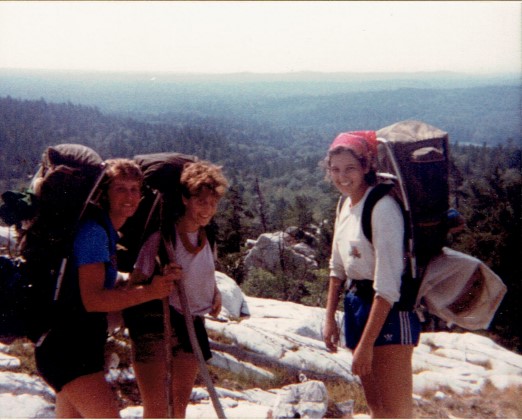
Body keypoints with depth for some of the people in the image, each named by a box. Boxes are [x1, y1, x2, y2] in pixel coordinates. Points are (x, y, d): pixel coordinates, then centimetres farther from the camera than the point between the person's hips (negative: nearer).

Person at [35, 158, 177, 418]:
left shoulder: (107, 232, 12)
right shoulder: (94, 231, -18)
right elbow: (92, 299, -27)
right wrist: (149, 292, -28)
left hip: (80, 350, 10)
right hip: (67, 350, -10)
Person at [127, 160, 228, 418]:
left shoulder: (207, 238, 2)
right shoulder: (162, 237, -17)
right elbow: (134, 286, -16)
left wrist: (215, 292, 6)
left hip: (192, 324, 7)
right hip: (155, 325, -7)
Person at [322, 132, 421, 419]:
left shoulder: (382, 208, -20)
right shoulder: (346, 205, 7)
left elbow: (387, 286, -23)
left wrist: (366, 344, -22)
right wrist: (329, 318, 13)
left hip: (389, 312, -8)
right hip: (356, 304, 9)